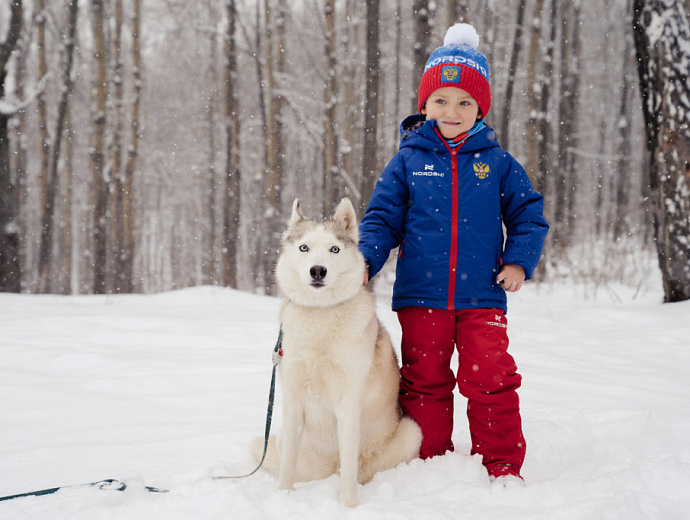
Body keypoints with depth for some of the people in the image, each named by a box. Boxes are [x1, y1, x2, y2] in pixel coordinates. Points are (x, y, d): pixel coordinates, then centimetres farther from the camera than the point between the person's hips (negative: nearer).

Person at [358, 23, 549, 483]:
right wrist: (365, 260, -8)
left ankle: (503, 467, 11)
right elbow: (383, 217, 7)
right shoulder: (408, 161, 5)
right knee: (424, 381, 7)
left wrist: (519, 261, -2)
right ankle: (430, 465, 21)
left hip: (482, 295, 0)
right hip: (421, 294, 1)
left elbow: (529, 215, 12)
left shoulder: (498, 163, 5)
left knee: (491, 380, -4)